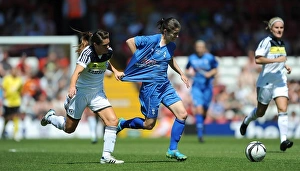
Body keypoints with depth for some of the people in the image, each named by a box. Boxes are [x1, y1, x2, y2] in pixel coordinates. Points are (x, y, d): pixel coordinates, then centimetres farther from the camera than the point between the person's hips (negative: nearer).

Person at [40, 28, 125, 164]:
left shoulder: (108, 52, -8)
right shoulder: (87, 53, -27)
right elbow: (77, 71, -40)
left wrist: (115, 71, 2)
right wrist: (72, 86, -58)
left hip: (97, 93, 5)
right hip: (81, 91, -5)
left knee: (113, 121, -15)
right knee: (69, 128, 11)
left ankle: (106, 156, -9)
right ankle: (51, 117, 42)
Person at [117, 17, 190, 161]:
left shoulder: (171, 46, 7)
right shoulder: (152, 40, -15)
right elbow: (129, 41, -14)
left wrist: (181, 73, 17)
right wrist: (139, 60, -12)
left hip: (165, 85, 7)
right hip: (150, 86, -7)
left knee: (182, 114, -5)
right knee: (149, 124, -1)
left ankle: (172, 150, 3)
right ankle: (122, 124, 25)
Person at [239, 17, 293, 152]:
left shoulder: (281, 44, 11)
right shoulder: (267, 42, -13)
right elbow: (258, 59, -24)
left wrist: (285, 66, 10)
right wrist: (277, 60, -26)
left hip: (280, 82, 5)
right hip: (266, 82, -5)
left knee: (283, 109, -13)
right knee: (260, 112, 10)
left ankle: (283, 140, -19)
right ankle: (246, 121, 43)